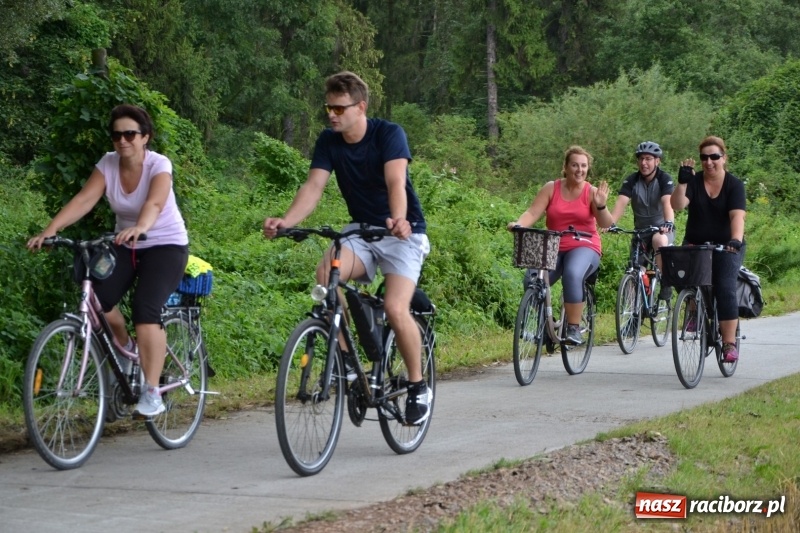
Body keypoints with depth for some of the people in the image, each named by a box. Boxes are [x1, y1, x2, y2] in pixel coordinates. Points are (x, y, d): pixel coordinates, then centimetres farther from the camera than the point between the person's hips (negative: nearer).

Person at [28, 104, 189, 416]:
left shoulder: (159, 165, -20)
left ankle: (151, 392, -21)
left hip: (166, 245, -4)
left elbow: (154, 203, -39)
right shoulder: (108, 164, -7)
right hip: (126, 246, 5)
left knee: (145, 308, -25)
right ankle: (124, 347, 13)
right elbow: (84, 200, -19)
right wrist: (50, 230, -35)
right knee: (96, 300, -19)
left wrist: (139, 228, -61)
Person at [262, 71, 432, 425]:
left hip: (402, 232, -4)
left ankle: (418, 387, -1)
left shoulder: (389, 134, -17)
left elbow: (396, 182, -32)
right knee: (326, 272, -28)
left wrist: (398, 220, -52)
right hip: (361, 229, 4)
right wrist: (286, 221, -33)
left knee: (395, 308, -24)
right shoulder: (329, 141, -3)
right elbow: (313, 186, -14)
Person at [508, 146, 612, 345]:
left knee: (572, 274, -36)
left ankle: (574, 329, -26)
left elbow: (606, 224, -8)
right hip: (554, 248, 2)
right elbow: (533, 213, -2)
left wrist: (601, 206, -28)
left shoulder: (591, 192, 1)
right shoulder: (551, 188, 6)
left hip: (584, 248, -2)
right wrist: (518, 224, -23)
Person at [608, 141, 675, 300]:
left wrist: (669, 223, -51)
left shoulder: (665, 179, -14)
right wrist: (610, 222, -41)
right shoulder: (631, 181, -7)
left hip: (662, 229, -4)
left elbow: (667, 203, -31)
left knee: (660, 241, -37)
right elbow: (621, 203, -22)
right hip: (640, 229, 4)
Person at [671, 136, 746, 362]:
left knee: (725, 289, -18)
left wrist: (736, 240, -37)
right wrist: (682, 182, -29)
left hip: (726, 247, -2)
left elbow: (737, 215, -21)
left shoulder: (734, 184, -7)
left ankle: (729, 343, -15)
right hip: (695, 244, 2)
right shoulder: (694, 181, -1)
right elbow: (677, 205, -15)